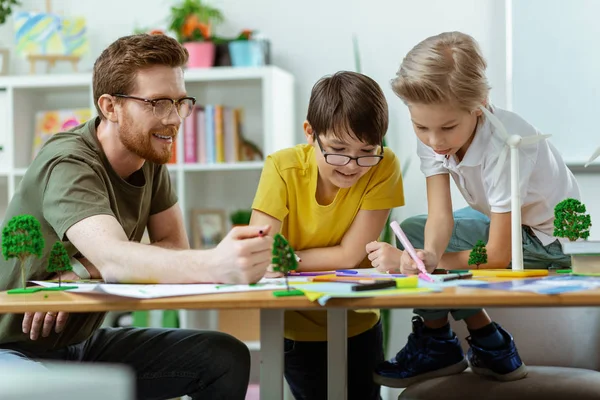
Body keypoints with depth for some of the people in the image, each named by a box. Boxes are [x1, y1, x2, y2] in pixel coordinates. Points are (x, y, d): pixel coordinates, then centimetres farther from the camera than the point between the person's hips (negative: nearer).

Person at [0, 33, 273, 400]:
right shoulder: (68, 165, -23)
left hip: (82, 343, 9)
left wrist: (82, 270, -20)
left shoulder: (150, 159, 1)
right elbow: (112, 257, -40)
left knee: (227, 358, -7)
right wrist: (215, 265, -57)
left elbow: (175, 246, -4)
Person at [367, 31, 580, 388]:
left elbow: (498, 256, -31)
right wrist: (427, 256, -44)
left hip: (550, 241, -8)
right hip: (504, 223, 8)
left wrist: (421, 260, -31)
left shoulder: (504, 145, -34)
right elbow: (440, 215, -22)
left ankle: (437, 343, 4)